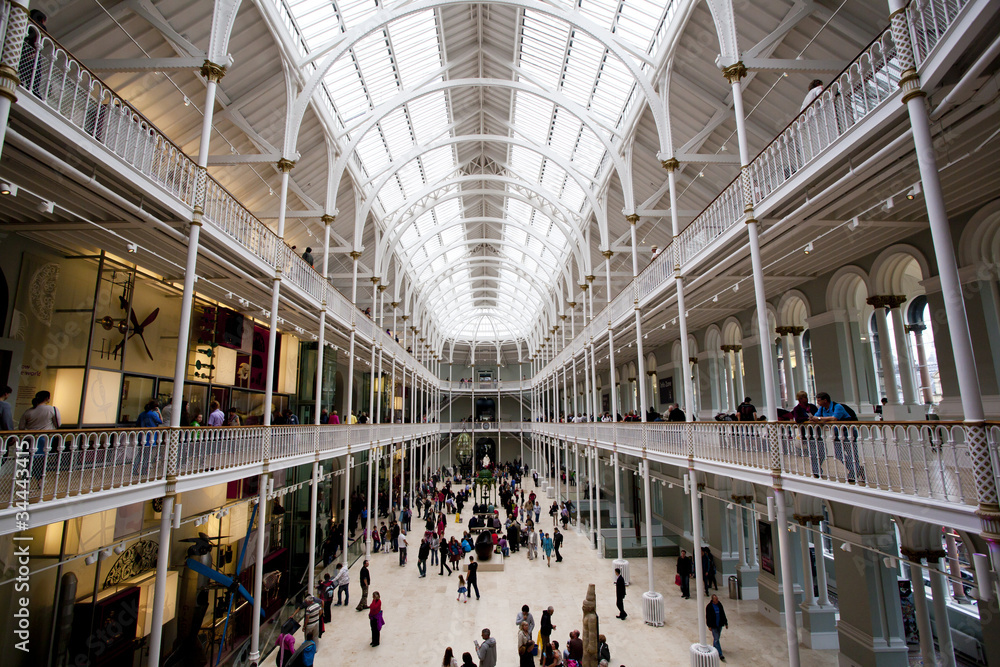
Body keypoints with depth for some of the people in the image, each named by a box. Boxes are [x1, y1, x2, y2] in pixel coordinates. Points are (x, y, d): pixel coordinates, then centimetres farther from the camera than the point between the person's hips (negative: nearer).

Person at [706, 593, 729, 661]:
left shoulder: (719, 605, 0)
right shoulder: (709, 607, -14)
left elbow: (723, 614, 11)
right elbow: (707, 617, -9)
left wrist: (726, 623, 11)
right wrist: (709, 626, -10)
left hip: (720, 625, 5)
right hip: (714, 626, -5)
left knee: (716, 638, 17)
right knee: (716, 639, -5)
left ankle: (714, 648, 38)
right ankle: (720, 654, -1)